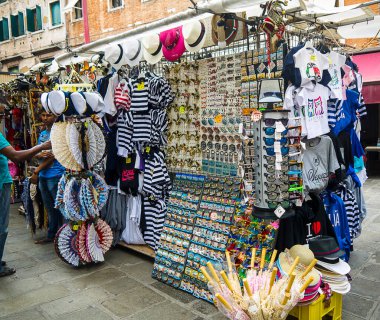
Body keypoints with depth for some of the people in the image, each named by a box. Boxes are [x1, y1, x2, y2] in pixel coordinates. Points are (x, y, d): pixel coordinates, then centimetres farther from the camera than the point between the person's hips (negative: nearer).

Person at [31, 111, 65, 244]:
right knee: (49, 208, 15)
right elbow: (36, 154, 14)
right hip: (43, 176, 8)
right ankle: (51, 235, 25)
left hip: (55, 175, -8)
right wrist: (39, 155, -12)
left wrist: (36, 171, -12)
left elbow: (53, 155, -14)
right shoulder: (42, 134, 16)